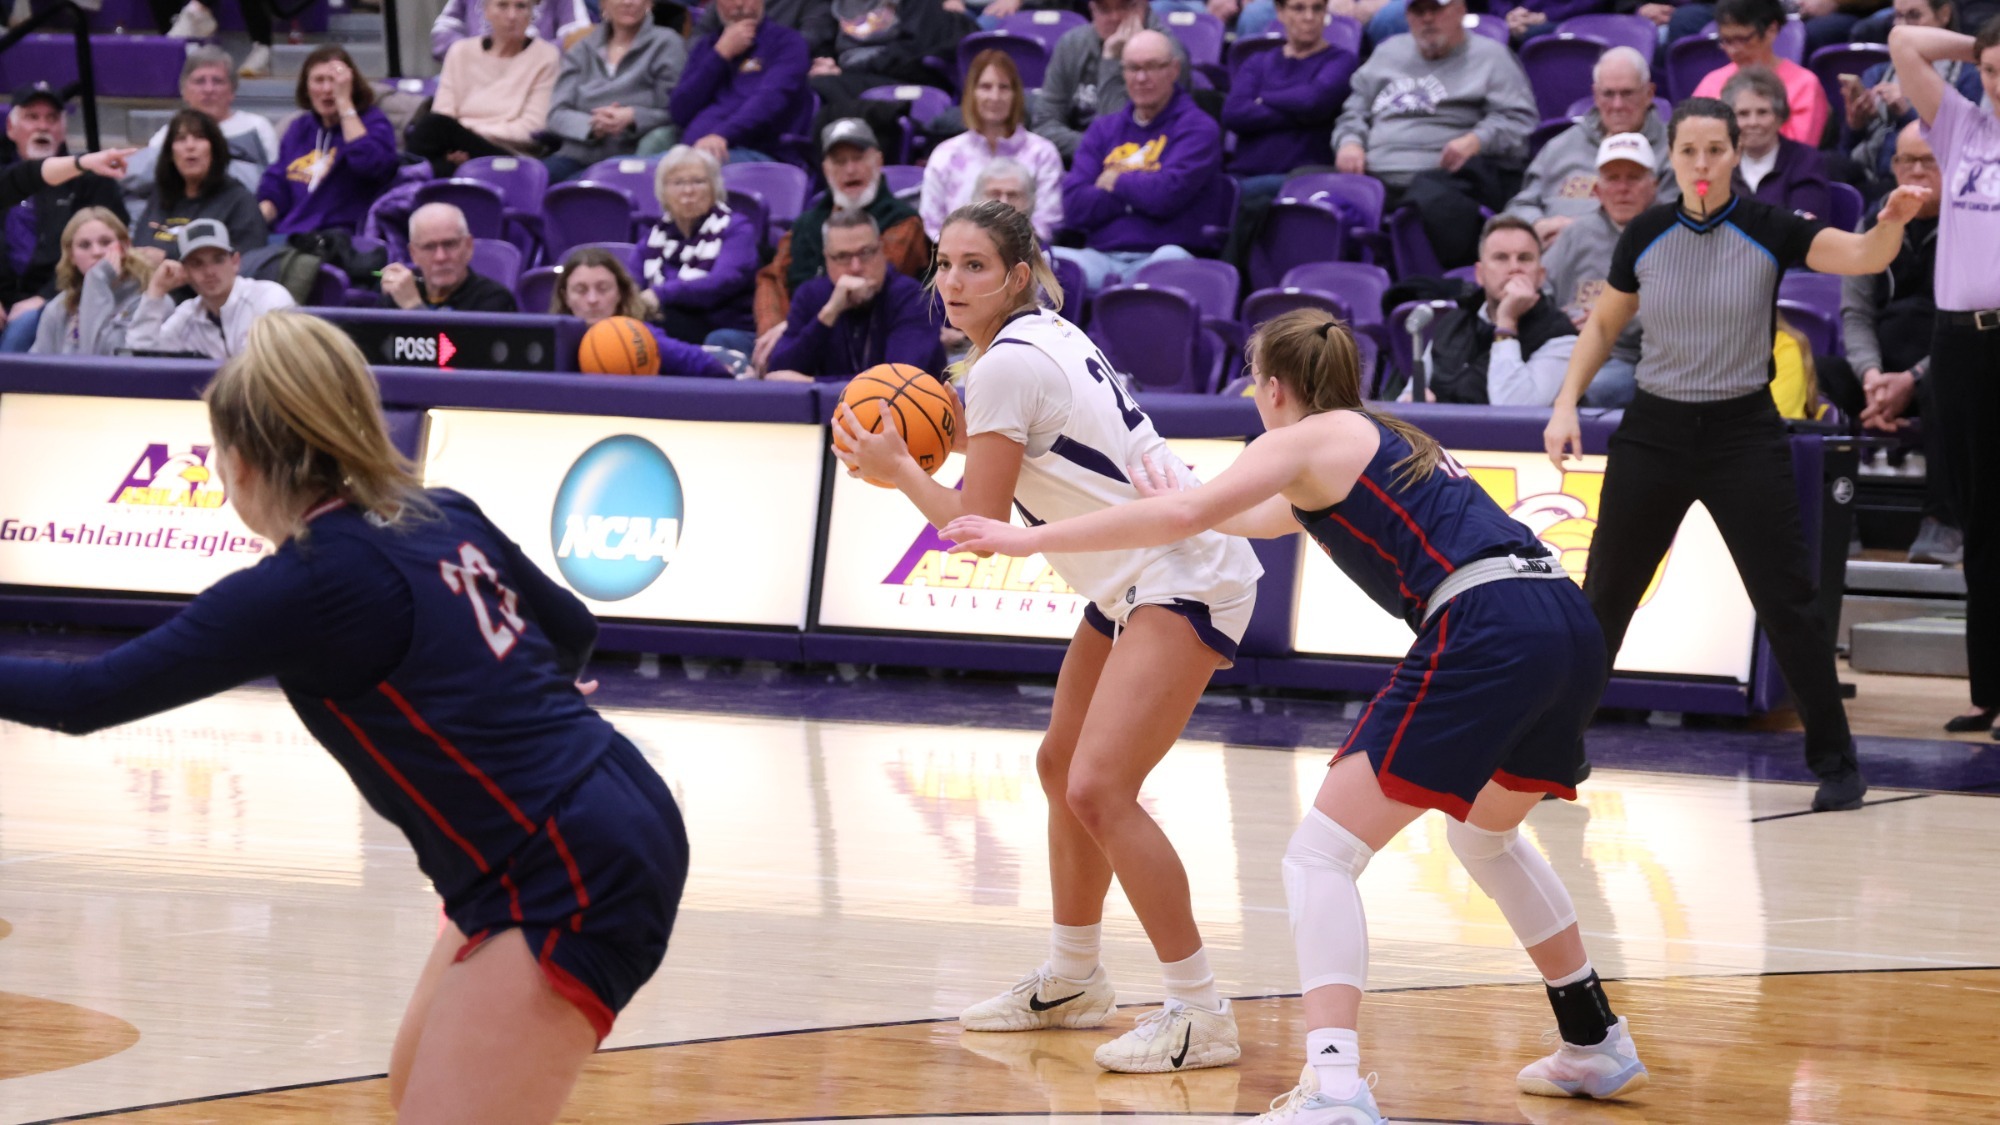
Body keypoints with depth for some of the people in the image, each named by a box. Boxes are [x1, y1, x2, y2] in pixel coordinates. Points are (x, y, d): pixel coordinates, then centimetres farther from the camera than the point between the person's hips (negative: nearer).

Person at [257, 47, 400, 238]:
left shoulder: (372, 121, 6)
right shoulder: (299, 128, 23)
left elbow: (368, 163, -16)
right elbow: (275, 186, 21)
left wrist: (343, 101, -10)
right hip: (284, 235, 6)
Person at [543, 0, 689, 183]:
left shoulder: (667, 44, 8)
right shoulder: (582, 49, 18)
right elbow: (557, 114, 9)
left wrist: (632, 117, -19)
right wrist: (593, 126, -14)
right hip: (578, 154, 2)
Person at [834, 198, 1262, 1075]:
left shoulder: (1008, 363, -17)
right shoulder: (1038, 338, 11)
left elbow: (978, 526, -15)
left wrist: (897, 469, -3)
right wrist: (956, 436, 9)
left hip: (1183, 581, -11)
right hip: (1135, 581, 11)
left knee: (1100, 788, -19)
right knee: (1061, 767, 20)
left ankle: (1200, 1014, -15)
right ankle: (1071, 981, 35)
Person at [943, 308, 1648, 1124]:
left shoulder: (1308, 439, 8)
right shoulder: (1391, 443, 31)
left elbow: (1181, 516, -6)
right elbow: (1266, 519, 49)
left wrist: (1031, 538, -1)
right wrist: (1181, 510, 62)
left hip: (1483, 633, -8)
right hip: (1570, 625, 9)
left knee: (1322, 853, -6)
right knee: (1484, 835, 34)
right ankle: (1597, 1046, 40)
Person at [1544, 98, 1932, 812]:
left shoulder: (1769, 231, -10)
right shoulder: (1646, 236, -2)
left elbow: (1861, 256, -25)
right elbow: (1603, 325, 11)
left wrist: (1891, 223, -47)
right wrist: (1567, 403, 0)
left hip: (1742, 432, -2)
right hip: (1654, 429, 2)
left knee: (1787, 603, -5)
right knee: (1603, 598, 6)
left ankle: (1835, 761, 7)